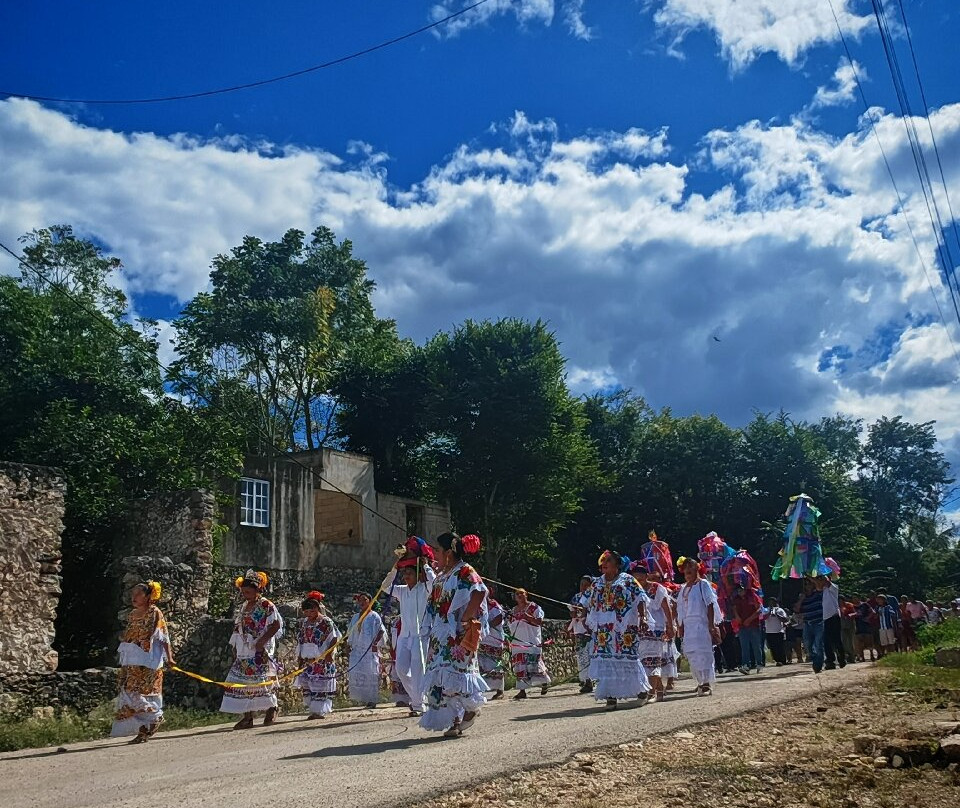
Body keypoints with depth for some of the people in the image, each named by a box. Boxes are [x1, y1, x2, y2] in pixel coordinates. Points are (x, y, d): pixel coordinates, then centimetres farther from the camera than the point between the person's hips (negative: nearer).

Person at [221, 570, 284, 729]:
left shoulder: (266, 605, -7)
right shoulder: (243, 607, 15)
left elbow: (276, 624, -14)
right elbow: (238, 629, 19)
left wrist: (262, 641, -19)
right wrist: (235, 649, 13)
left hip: (260, 650, -7)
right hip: (243, 652, 7)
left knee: (263, 680, -4)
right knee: (243, 681, 2)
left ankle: (271, 709, 15)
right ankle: (247, 716, 5)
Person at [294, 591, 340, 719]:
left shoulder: (326, 622, -9)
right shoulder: (304, 622, 11)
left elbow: (335, 638, -9)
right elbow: (300, 641, 17)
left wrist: (329, 652, -19)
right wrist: (299, 657, 14)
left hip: (322, 660, -7)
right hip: (307, 660, 7)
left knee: (320, 686, -5)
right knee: (305, 684, 6)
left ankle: (319, 710, 0)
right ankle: (312, 708, 16)